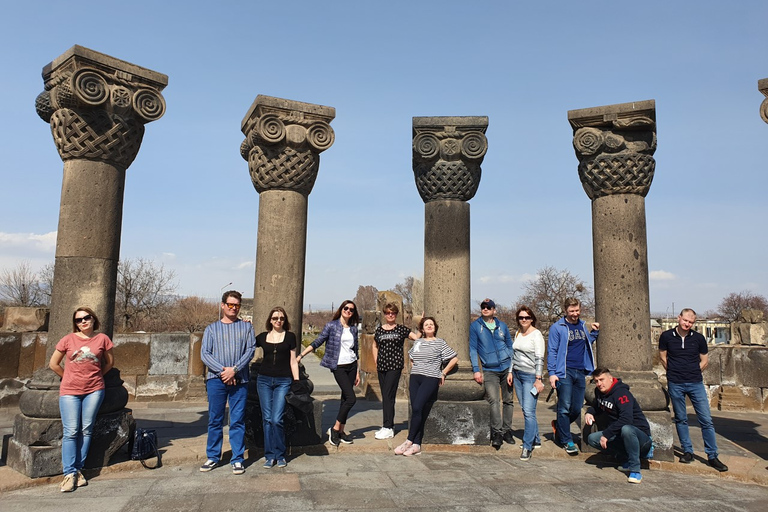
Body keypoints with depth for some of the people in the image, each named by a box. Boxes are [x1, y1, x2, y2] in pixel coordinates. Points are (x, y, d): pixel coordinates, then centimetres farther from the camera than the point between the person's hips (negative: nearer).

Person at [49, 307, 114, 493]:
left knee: (86, 430, 3)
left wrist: (96, 376, 9)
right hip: (70, 391, 0)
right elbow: (53, 364, 8)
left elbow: (110, 362, 12)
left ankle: (78, 469, 11)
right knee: (71, 431, -4)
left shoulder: (102, 339, 0)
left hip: (94, 390, 1)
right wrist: (69, 378, 8)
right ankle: (69, 473, -1)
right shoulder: (68, 340, 0)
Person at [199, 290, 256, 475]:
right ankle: (213, 457, 20)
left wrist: (234, 369, -12)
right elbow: (204, 354, 2)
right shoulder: (211, 328, 11)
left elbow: (251, 350, 0)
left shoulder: (246, 326, 10)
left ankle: (237, 459, 9)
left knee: (238, 421, 2)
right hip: (216, 379, 1)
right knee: (215, 420, 7)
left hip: (239, 380, -1)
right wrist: (222, 370, -11)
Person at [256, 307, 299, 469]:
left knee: (276, 419, -8)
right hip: (264, 380, 2)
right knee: (267, 419, 3)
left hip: (283, 382, -2)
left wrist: (297, 382, 2)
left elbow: (293, 361, 5)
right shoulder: (263, 337, 9)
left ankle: (280, 455, 8)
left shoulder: (290, 336, 4)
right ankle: (269, 455, 14)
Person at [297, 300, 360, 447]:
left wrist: (357, 372, 16)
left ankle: (340, 431, 16)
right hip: (338, 367, -5)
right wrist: (301, 355, -13)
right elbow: (317, 342, -5)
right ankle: (335, 428, 0)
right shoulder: (331, 326, -4)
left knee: (345, 398, 7)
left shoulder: (353, 329, 11)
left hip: (351, 366, 5)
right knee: (351, 398, -13)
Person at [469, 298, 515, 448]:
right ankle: (497, 433, -15)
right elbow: (473, 349, 2)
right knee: (493, 400, -16)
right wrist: (476, 370, -6)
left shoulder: (502, 326, 10)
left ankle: (507, 431, 17)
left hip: (507, 368, 3)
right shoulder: (475, 326, 3)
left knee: (508, 400, 7)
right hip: (489, 370, -3)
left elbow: (510, 346, 17)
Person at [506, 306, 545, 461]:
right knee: (525, 410, 12)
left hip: (530, 376, -7)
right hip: (517, 374, 7)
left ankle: (527, 447, -5)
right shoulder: (518, 333, 12)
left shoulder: (536, 334, -9)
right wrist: (510, 372, 15)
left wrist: (538, 379, -17)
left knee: (528, 411, -11)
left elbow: (539, 358, -13)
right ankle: (536, 439, 26)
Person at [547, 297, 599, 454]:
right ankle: (567, 441, 5)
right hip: (564, 372, -6)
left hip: (580, 372, 6)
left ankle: (558, 426, 32)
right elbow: (552, 351, -5)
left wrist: (595, 332, 9)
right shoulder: (557, 327, -4)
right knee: (565, 407, -5)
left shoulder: (582, 325, 15)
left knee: (577, 409, 8)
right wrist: (552, 373, -12)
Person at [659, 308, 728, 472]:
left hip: (696, 383, 0)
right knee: (681, 419, 8)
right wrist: (675, 372, 8)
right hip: (675, 384, 0)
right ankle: (687, 451, 21)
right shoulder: (667, 336, -1)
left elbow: (704, 360, 11)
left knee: (706, 420, -1)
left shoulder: (698, 338, 1)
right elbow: (663, 357, 10)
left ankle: (712, 456, 8)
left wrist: (693, 373, 6)